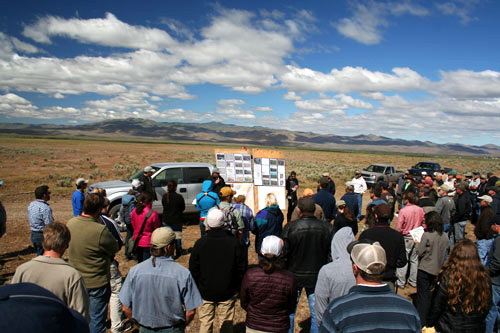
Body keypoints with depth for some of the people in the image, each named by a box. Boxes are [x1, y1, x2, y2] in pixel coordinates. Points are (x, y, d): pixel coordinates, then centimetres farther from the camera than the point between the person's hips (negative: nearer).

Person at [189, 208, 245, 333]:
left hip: (205, 292, 0)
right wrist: (237, 287, 10)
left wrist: (195, 289, 11)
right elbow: (240, 268, -5)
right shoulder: (233, 242, -13)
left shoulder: (200, 243, -13)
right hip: (227, 293, 0)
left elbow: (193, 270, -4)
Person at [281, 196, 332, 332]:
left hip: (295, 275, -2)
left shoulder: (290, 227, -17)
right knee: (316, 312, 14)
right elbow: (330, 253, -1)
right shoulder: (325, 228, -8)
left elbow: (283, 253, -12)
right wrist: (321, 268, 12)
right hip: (317, 277, 2)